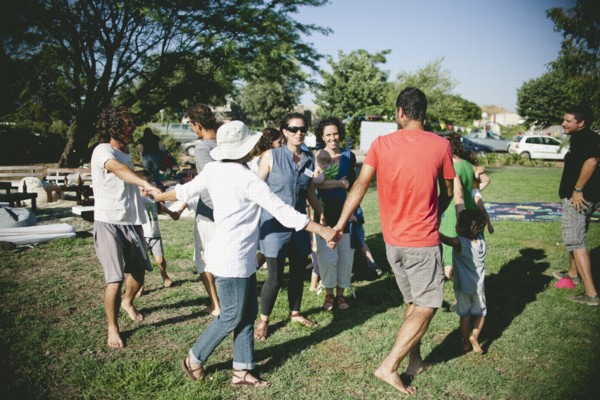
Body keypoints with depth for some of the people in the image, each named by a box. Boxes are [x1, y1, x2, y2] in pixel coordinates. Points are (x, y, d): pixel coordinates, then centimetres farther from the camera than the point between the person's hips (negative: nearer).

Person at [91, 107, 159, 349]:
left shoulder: (125, 153, 13)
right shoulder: (103, 151, -14)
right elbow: (119, 170, -37)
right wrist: (146, 184, -55)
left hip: (132, 222, 8)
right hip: (109, 223, -8)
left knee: (138, 272, 16)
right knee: (115, 280, -10)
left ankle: (128, 302, 45)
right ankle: (113, 328, 9)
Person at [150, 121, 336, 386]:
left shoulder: (212, 169, 2)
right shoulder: (247, 178, -20)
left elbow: (186, 191, 16)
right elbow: (282, 212, -22)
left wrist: (157, 196, 37)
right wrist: (321, 229, -18)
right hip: (233, 258, -8)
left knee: (248, 312, 14)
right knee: (232, 316, 8)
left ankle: (241, 370, 22)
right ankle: (194, 360, 25)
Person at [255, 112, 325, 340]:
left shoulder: (309, 159, 5)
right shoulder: (271, 156, -8)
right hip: (274, 224, -5)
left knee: (299, 272, 15)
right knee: (275, 277, -1)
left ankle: (295, 313, 36)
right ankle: (263, 321, 18)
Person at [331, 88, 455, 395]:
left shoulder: (381, 144, -3)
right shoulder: (440, 145, -7)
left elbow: (360, 186, -3)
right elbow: (447, 192, 4)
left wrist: (340, 224, 3)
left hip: (392, 240, 4)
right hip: (423, 241, -4)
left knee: (414, 303, 20)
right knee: (426, 307, 6)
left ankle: (415, 361, 29)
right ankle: (389, 366, 3)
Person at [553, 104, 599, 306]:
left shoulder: (581, 138, -19)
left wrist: (577, 190, -27)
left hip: (578, 198, -10)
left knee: (575, 241, -10)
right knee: (574, 236, 27)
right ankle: (573, 272, 47)